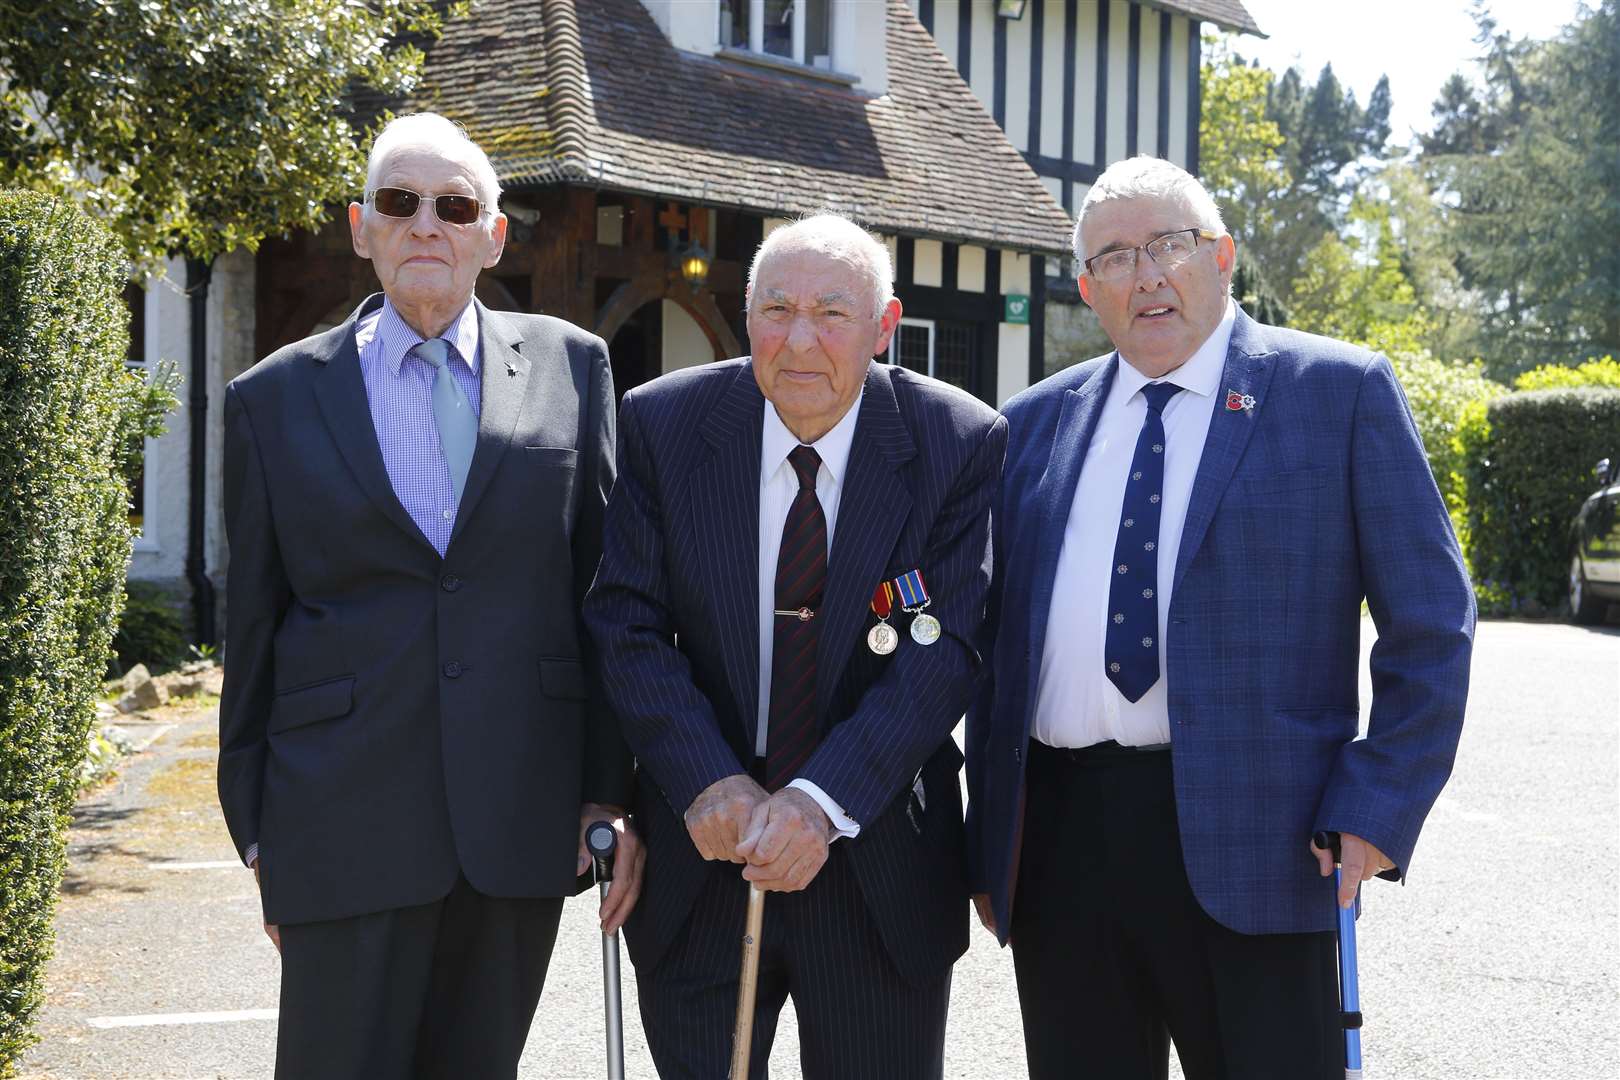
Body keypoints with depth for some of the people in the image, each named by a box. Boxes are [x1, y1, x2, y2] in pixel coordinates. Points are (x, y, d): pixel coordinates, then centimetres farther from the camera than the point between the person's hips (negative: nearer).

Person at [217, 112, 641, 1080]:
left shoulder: (570, 366, 6)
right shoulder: (275, 399, 5)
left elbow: (607, 586, 5)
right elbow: (253, 627, 7)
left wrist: (612, 790, 1)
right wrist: (256, 831, 6)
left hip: (522, 819, 1)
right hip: (345, 821, -1)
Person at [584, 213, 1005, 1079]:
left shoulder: (961, 444, -8)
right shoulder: (661, 424, -4)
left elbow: (948, 645, -14)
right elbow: (627, 622, -6)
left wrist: (824, 799, -23)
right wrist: (706, 783, -19)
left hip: (879, 867, -1)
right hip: (699, 849, 1)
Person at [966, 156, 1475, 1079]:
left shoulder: (1342, 391, 1)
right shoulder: (1036, 423, 13)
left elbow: (1430, 623, -1)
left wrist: (1376, 811, -9)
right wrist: (989, 839, 11)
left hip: (1249, 842, -4)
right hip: (1057, 839, 4)